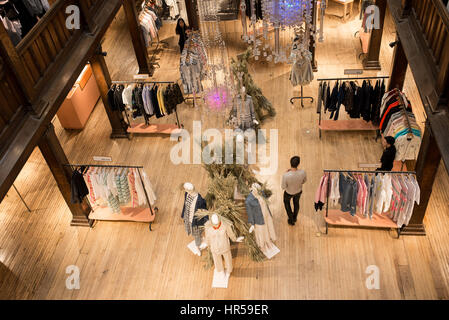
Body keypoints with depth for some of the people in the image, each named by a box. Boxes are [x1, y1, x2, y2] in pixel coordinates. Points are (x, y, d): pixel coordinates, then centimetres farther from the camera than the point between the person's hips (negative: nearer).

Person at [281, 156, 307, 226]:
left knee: (286, 201, 34)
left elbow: (283, 187, -25)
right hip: (299, 191, 2)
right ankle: (295, 217, 61)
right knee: (296, 202, 35)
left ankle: (291, 220, 45)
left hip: (289, 192, -2)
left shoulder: (285, 175, -45)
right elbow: (304, 181, -13)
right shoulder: (303, 172, -37)